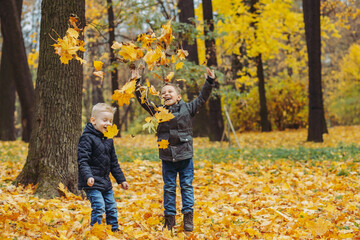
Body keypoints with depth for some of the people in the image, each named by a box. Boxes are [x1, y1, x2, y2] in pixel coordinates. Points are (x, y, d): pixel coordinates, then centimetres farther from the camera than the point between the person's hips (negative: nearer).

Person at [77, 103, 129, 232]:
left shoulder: (108, 140, 13)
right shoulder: (87, 138, -11)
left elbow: (114, 162, 21)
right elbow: (82, 160, -18)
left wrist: (121, 179, 21)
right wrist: (88, 176, -30)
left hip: (105, 182, 8)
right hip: (92, 183, -8)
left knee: (111, 207, 12)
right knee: (99, 207, -14)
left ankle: (114, 230, 24)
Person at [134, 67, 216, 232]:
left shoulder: (187, 108, 2)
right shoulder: (158, 111, 4)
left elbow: (202, 98, 4)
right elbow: (143, 101, 3)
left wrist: (210, 82, -3)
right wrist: (136, 83, -4)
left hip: (185, 156, -1)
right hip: (167, 158, 1)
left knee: (187, 186, 4)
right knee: (169, 188, 7)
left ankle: (188, 218, 11)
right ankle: (169, 219, 14)